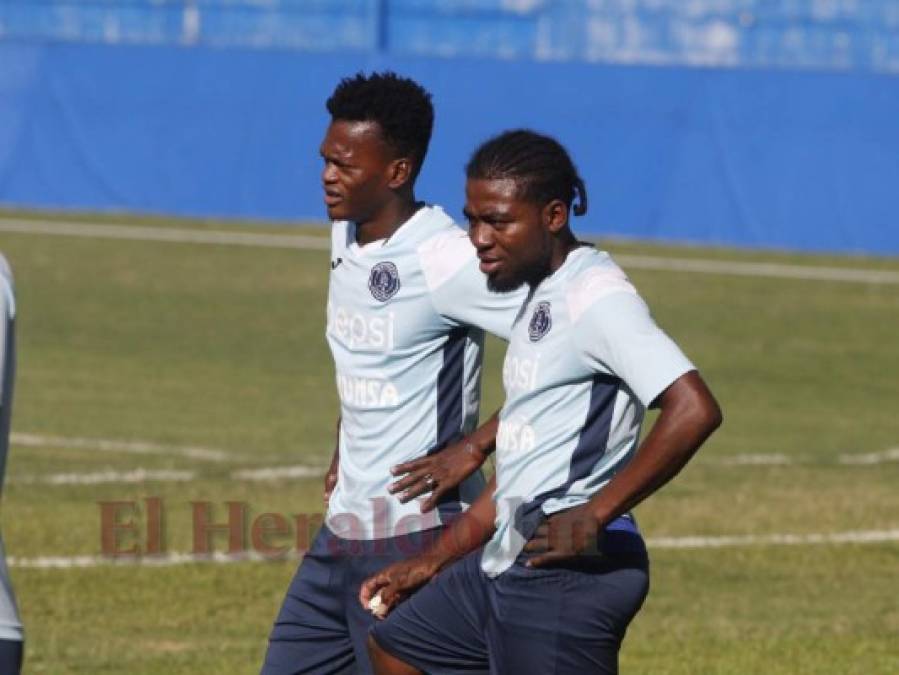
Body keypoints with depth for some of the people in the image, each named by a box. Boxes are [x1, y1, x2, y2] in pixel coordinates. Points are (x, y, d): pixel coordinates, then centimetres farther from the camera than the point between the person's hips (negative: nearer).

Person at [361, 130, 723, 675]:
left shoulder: (596, 297, -15)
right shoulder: (539, 298, 16)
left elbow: (694, 410, -28)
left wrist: (595, 515, -24)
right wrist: (432, 562, 22)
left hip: (567, 569, -11)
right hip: (509, 562, 11)